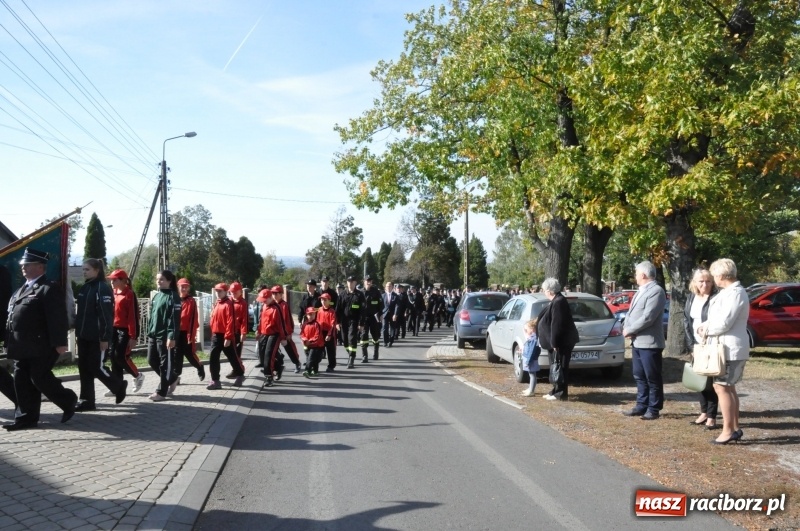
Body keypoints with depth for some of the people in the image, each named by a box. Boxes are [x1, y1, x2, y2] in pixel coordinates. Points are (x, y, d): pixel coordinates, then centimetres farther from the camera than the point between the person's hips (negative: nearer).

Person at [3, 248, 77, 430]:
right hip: (22, 347, 9)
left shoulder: (49, 288, -11)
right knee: (22, 381, 8)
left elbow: (58, 318, -18)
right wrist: (10, 341, 18)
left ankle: (68, 401, 14)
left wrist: (59, 343, -23)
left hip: (40, 346, -9)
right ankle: (26, 417, 15)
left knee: (39, 378, -6)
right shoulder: (22, 289, 19)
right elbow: (12, 316, 22)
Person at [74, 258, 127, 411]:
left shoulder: (103, 288, -13)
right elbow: (81, 312, 19)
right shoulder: (85, 288, 13)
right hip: (84, 336, 8)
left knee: (96, 367, -3)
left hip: (97, 337, -8)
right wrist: (78, 332, 15)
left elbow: (106, 315, -18)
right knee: (84, 368, 7)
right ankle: (87, 400, 13)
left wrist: (104, 337, -20)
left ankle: (119, 386, 20)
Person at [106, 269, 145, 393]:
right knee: (114, 357, 6)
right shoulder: (113, 294, 10)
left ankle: (138, 376, 14)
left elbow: (133, 316, -13)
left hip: (125, 330, -7)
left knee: (121, 356, -10)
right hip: (114, 329, 7)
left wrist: (133, 336, -16)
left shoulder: (129, 294, -10)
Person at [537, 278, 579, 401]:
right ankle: (556, 391, 23)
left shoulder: (559, 302, -20)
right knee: (556, 367, 16)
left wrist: (554, 343, -24)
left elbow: (556, 325, -24)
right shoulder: (556, 301, 14)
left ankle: (561, 393, 2)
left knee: (559, 367, -4)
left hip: (561, 342, -11)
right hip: (559, 342, 11)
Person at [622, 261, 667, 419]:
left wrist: (629, 330, -14)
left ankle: (654, 409, 10)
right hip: (637, 342, 9)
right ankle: (641, 405, 23)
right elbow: (631, 312, 16)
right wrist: (626, 328, -3)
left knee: (653, 378, 2)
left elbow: (647, 318, -22)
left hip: (649, 343, -9)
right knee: (639, 377, 14)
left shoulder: (656, 291, -14)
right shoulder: (640, 291, 16)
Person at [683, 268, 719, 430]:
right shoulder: (691, 298, 8)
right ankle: (704, 413, 23)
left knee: (711, 381, -2)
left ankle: (712, 417, 6)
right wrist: (692, 342, 1)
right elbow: (686, 320, 9)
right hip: (697, 345, 6)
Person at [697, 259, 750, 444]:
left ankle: (728, 431, -4)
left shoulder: (735, 293, -18)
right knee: (729, 387, 15)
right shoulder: (728, 292, 14)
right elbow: (717, 317, 20)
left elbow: (724, 323, -23)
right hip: (727, 348, 11)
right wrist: (705, 325, 1)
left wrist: (706, 331, -7)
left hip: (731, 349, -11)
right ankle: (735, 428, 22)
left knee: (722, 387, -8)